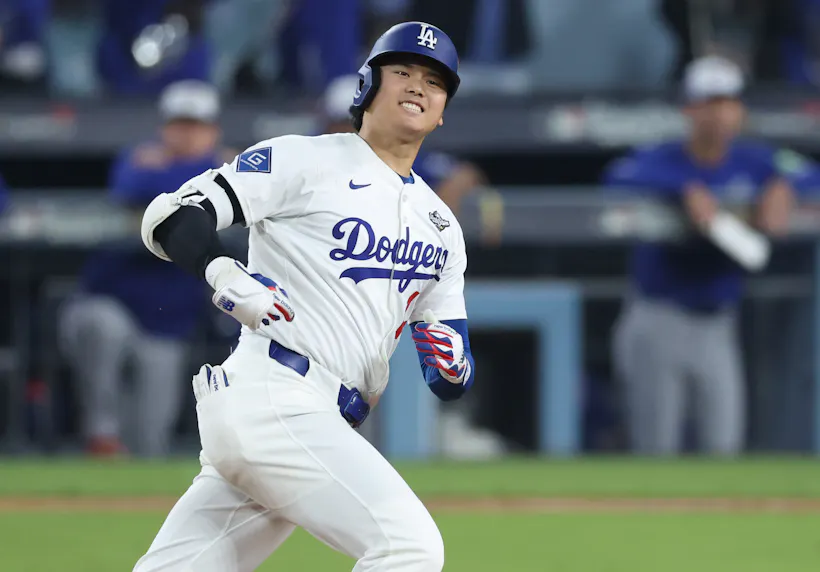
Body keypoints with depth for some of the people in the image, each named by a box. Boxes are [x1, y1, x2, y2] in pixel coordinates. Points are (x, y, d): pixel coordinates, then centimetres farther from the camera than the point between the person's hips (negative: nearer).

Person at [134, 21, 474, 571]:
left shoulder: (442, 226, 23)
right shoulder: (305, 161, 2)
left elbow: (454, 380, 21)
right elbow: (169, 216, -4)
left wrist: (452, 363, -3)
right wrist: (223, 273, -24)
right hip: (268, 396, -7)